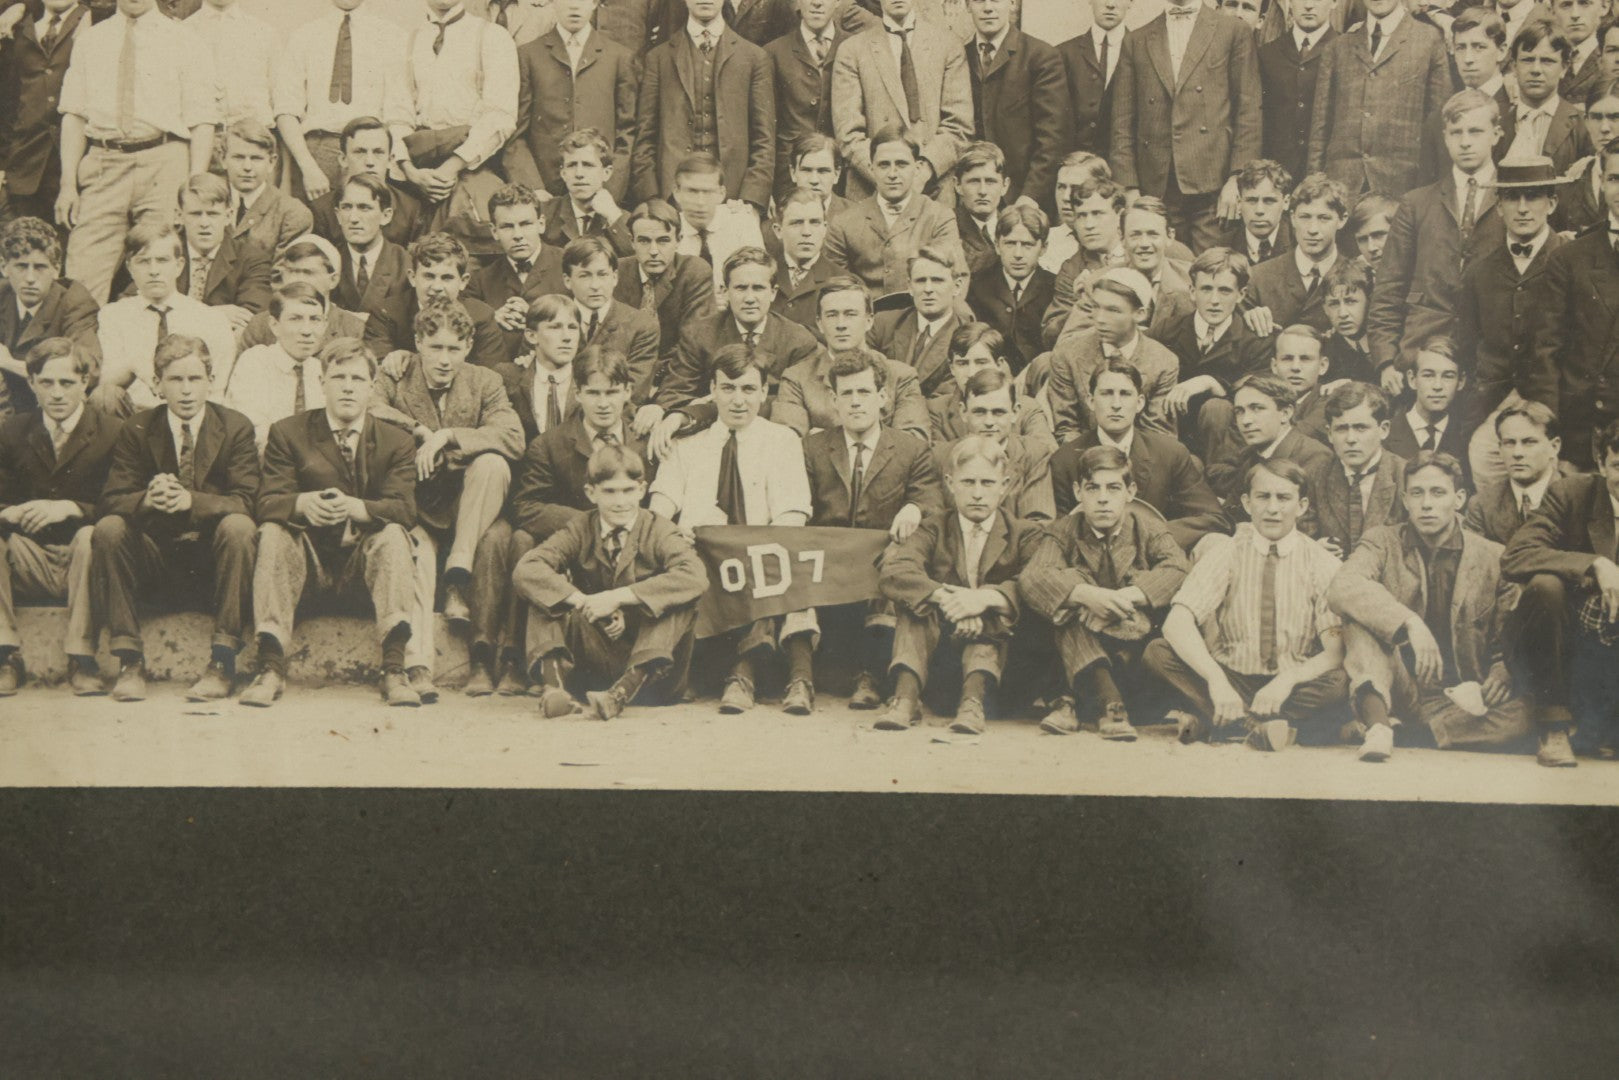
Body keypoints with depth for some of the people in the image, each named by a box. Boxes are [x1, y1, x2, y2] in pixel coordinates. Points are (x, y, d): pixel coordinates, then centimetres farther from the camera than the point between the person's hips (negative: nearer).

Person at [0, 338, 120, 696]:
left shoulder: (113, 433, -3)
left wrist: (70, 508, -25)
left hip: (81, 559, -3)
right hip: (30, 563, 3)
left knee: (91, 534, -35)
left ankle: (81, 659, -29)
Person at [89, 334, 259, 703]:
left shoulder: (236, 427, -2)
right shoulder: (136, 430, 2)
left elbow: (245, 501, -13)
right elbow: (111, 501, -7)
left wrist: (191, 501, -33)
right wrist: (147, 499, -31)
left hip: (213, 555, -1)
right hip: (158, 558, 2)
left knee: (238, 526, -32)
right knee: (109, 528, -25)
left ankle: (222, 661, -29)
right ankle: (129, 660, -22)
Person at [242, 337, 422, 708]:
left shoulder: (397, 442, 4)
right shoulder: (288, 433, 4)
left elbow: (405, 509, -13)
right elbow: (268, 502, -9)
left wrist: (354, 507, -34)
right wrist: (303, 504, -35)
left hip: (365, 559, 0)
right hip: (310, 559, 0)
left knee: (393, 534, -29)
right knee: (273, 532, -28)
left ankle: (394, 670, -37)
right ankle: (271, 668, -34)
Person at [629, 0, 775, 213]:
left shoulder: (755, 57, 11)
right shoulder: (658, 58, 12)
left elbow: (765, 140, 7)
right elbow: (644, 138, 9)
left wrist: (751, 202, -4)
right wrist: (650, 202, -2)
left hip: (732, 198, 0)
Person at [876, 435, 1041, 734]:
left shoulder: (1024, 535, 5)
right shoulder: (934, 527, 8)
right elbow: (891, 573, -13)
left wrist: (986, 598, -33)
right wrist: (944, 597, -30)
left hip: (993, 646, -1)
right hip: (935, 654, 1)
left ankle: (973, 700, -41)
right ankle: (906, 695, -36)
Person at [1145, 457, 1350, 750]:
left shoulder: (1323, 564, -2)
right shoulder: (1226, 557, -1)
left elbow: (1337, 652, -11)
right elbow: (1177, 623, -16)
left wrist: (1288, 680, -30)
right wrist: (1216, 680, -33)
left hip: (1295, 685, 0)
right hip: (1231, 680, 1)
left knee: (1339, 682, -32)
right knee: (1157, 652, -22)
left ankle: (1204, 720, -31)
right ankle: (1255, 725, -34)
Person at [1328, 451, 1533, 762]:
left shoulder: (1493, 558, 6)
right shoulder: (1383, 543, 3)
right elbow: (1341, 589, -19)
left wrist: (1502, 674, -12)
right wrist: (1410, 623, -31)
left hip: (1459, 700, 1)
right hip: (1397, 690, -1)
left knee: (1520, 717, -29)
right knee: (1359, 615, -23)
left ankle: (1400, 732, -27)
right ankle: (1376, 720, -42)